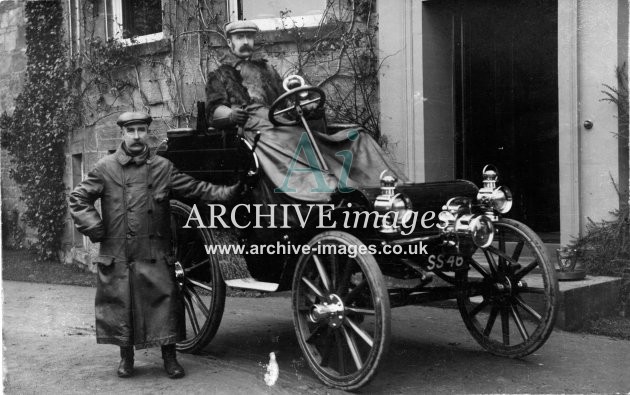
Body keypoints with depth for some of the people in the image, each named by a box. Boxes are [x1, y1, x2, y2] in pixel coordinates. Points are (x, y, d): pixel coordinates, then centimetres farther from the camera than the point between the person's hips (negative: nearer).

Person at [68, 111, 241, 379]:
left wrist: (229, 192, -3)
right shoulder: (106, 168, 2)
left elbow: (196, 189, 7)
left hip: (155, 254, 1)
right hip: (117, 255, 0)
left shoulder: (163, 167, 7)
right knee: (120, 305, 7)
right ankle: (126, 357, 26)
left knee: (164, 301, 0)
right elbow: (78, 199, 5)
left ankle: (170, 357, 16)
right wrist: (95, 230, -4)